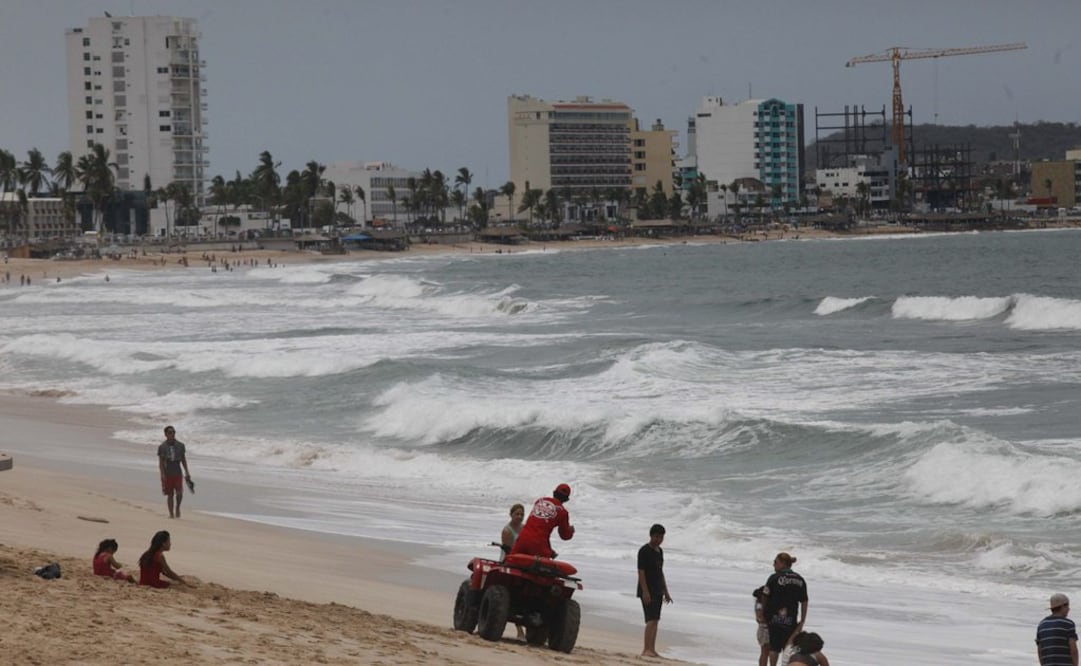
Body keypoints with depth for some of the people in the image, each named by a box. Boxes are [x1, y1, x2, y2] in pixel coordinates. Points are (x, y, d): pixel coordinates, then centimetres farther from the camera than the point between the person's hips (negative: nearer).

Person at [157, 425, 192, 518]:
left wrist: (187, 472, 8)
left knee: (179, 493, -11)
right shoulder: (162, 447, -3)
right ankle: (171, 513, 15)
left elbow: (183, 459, 11)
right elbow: (161, 462, -3)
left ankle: (177, 507, 16)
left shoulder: (180, 445, 4)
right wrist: (162, 474, -12)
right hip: (167, 474, -1)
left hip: (178, 473, 1)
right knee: (170, 494, 4)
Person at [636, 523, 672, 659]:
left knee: (655, 621, 9)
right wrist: (645, 592, -22)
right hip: (647, 591, -8)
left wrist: (666, 592, 21)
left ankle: (652, 650, 13)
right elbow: (641, 572, -16)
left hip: (657, 591, 8)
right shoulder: (644, 551, -11)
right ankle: (646, 649, -17)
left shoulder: (659, 551, 14)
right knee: (651, 620, -16)